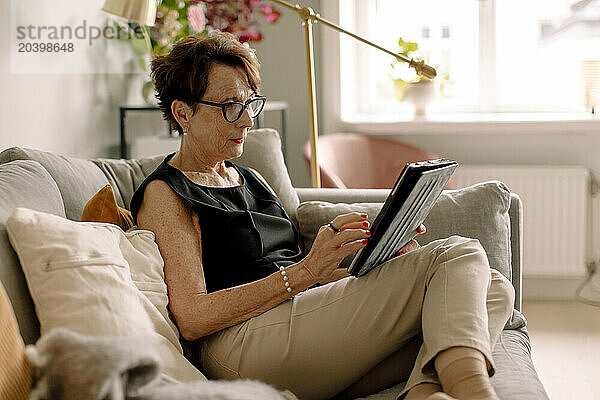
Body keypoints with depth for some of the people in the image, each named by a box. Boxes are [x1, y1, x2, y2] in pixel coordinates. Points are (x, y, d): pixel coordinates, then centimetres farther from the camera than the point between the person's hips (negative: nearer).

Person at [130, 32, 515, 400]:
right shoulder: (164, 194, 1)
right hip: (245, 342, -9)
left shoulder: (249, 179, 27)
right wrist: (305, 271, -19)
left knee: (494, 289, -7)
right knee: (458, 255, -17)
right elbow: (192, 318, -13)